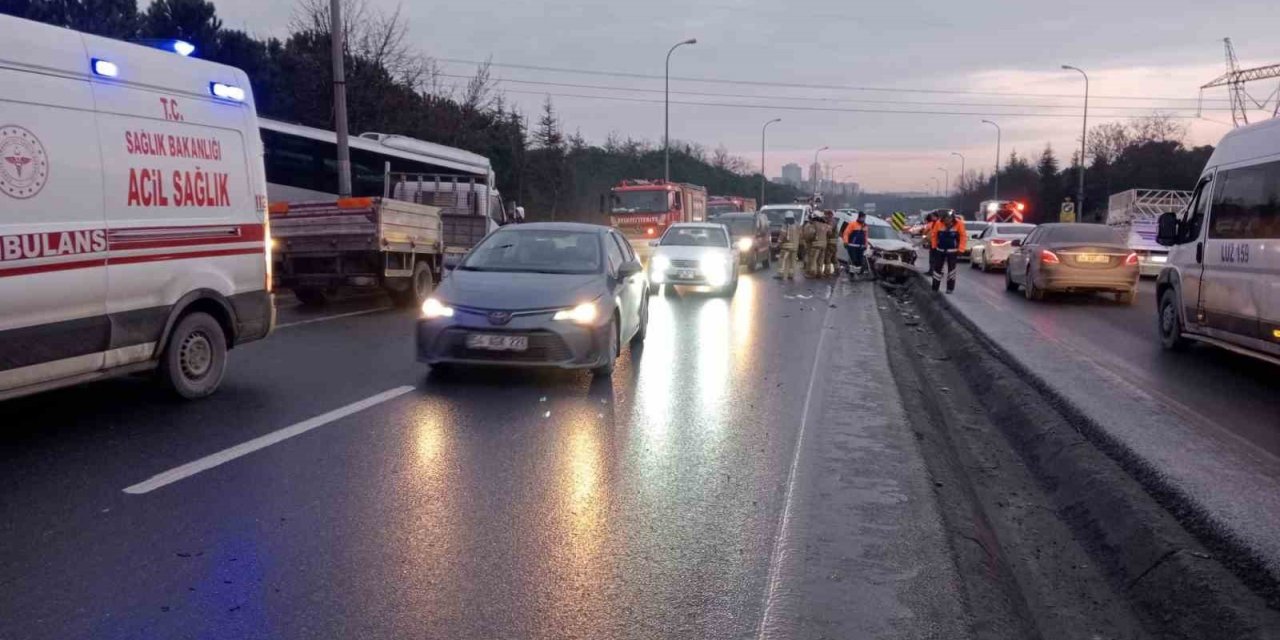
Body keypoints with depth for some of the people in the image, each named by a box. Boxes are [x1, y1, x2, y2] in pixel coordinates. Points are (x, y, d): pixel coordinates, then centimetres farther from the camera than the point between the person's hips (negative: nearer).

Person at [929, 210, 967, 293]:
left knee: (951, 268, 5)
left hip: (952, 250, -1)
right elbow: (934, 235, 2)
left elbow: (963, 237, -8)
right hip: (940, 249, 2)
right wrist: (934, 246, 4)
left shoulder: (959, 223, -14)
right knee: (937, 268, 5)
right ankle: (935, 288, 13)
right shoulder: (939, 223, -11)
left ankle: (950, 288, 14)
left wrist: (960, 250, -10)